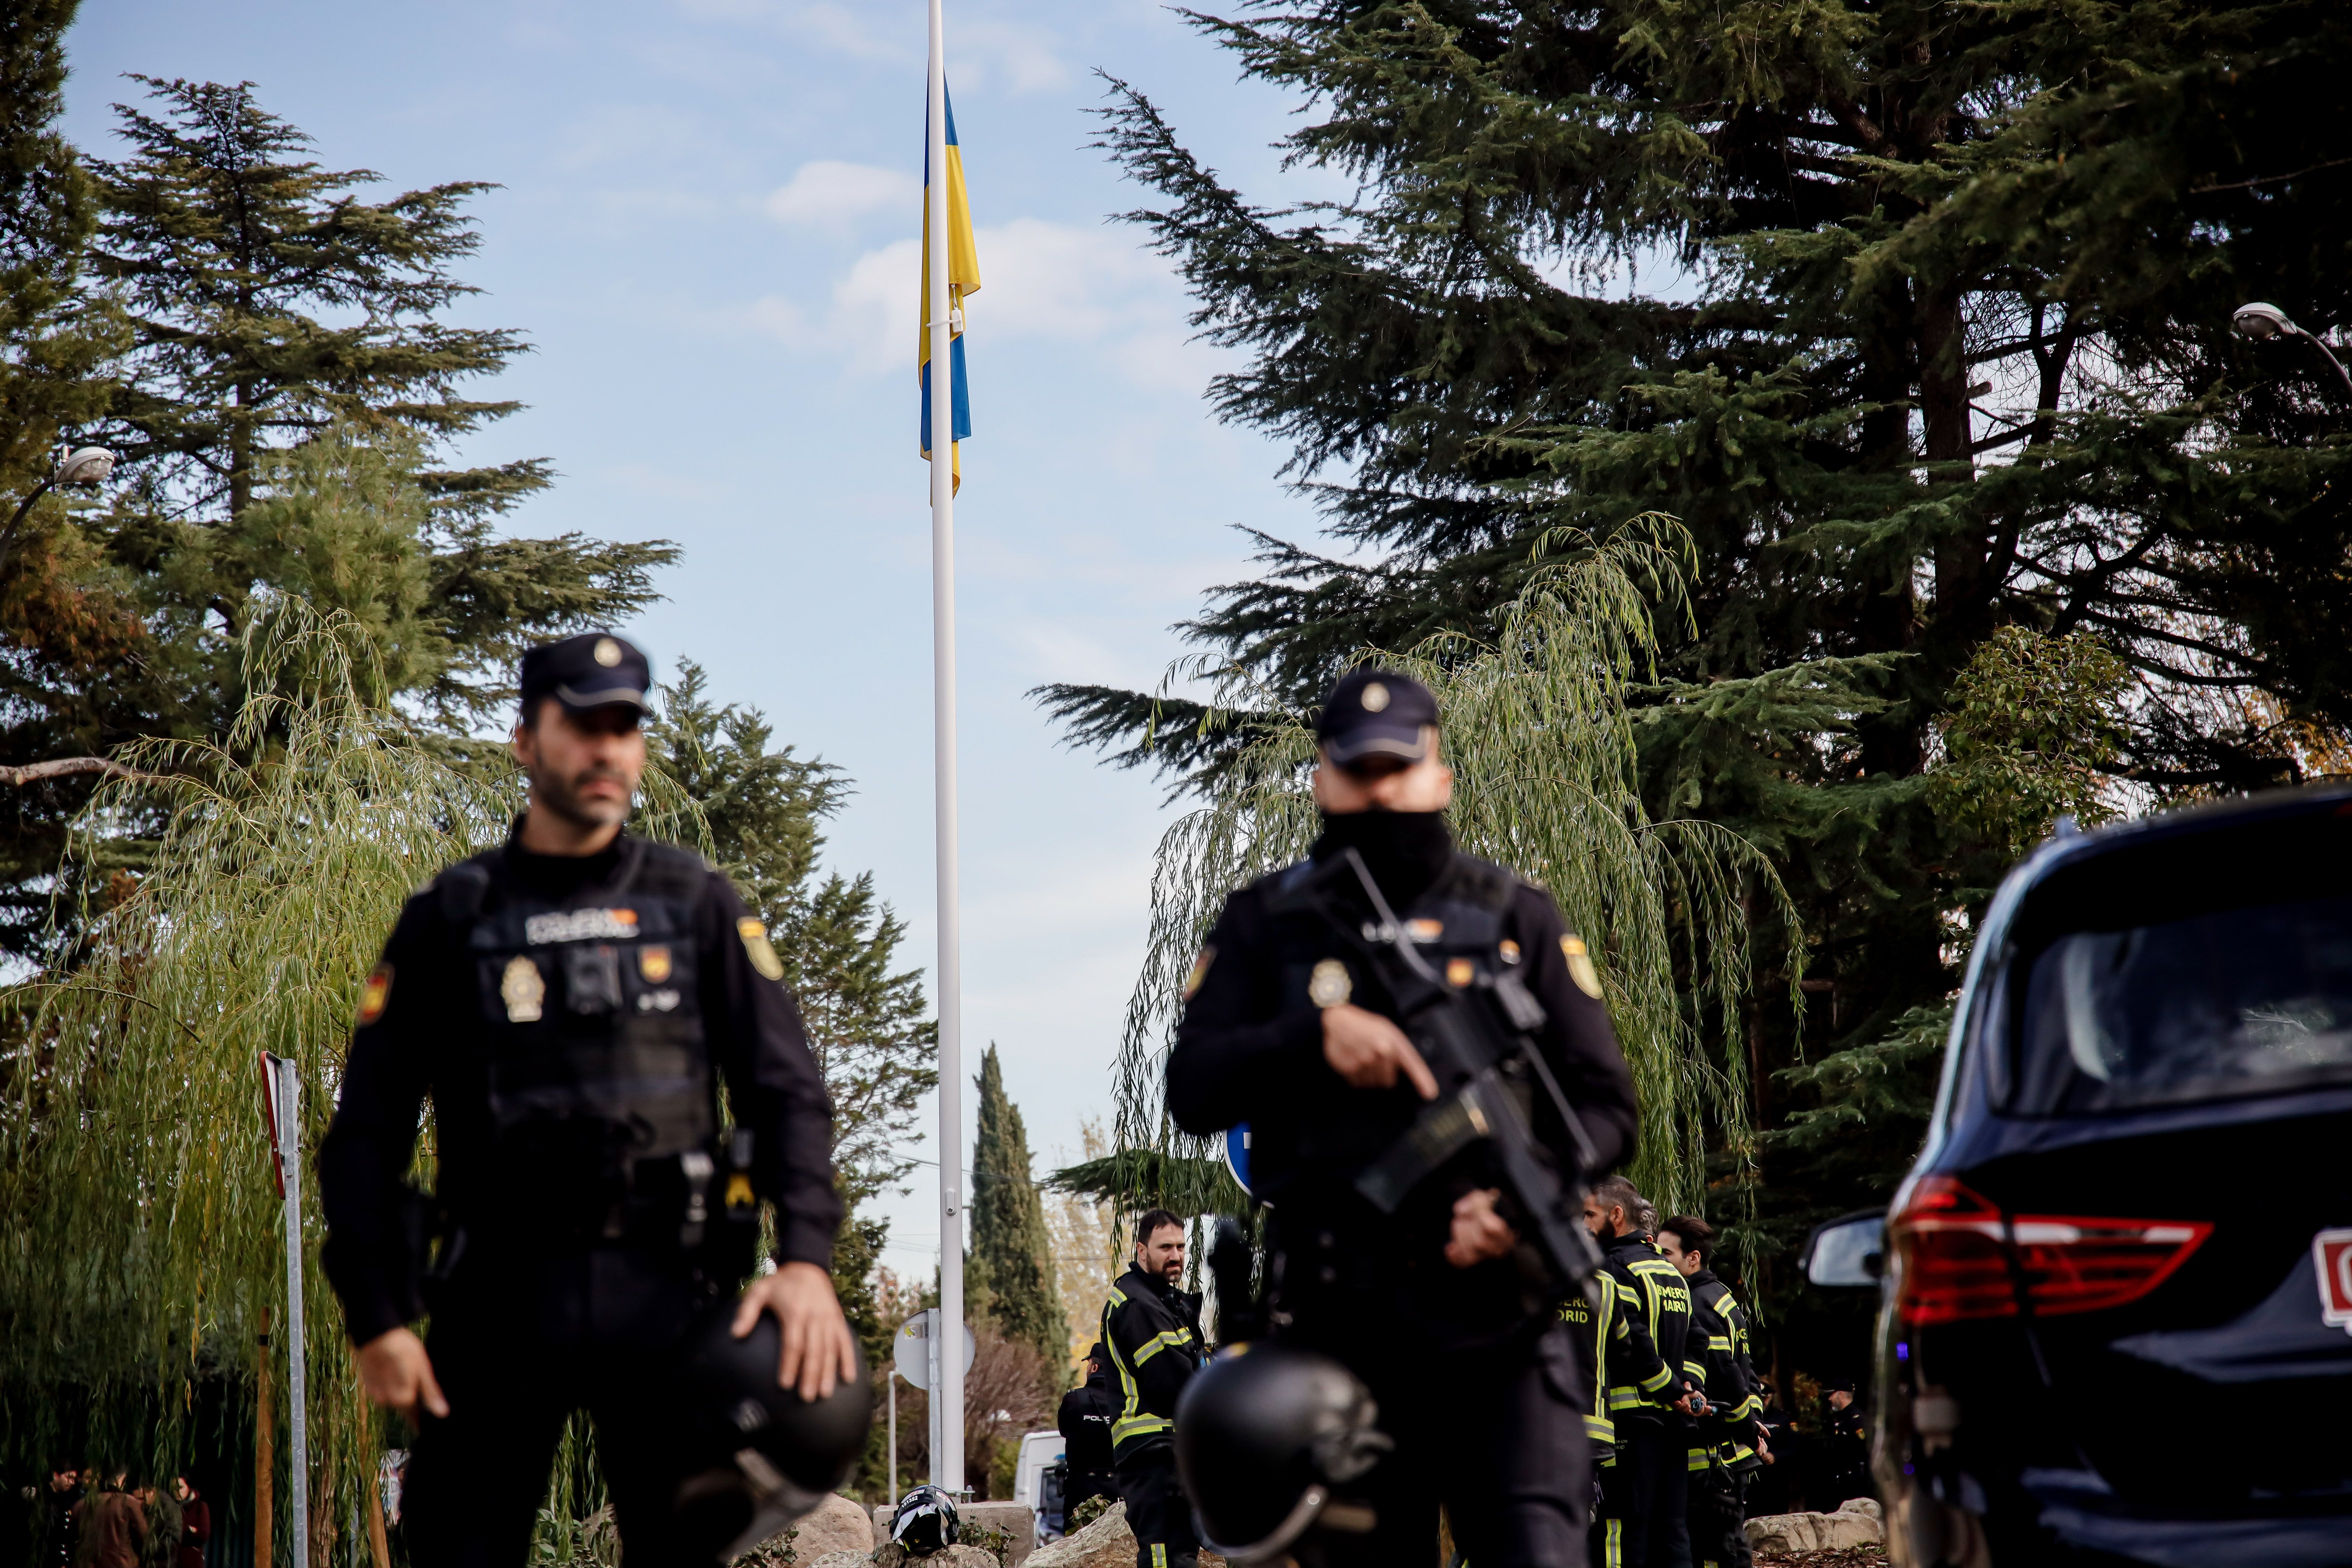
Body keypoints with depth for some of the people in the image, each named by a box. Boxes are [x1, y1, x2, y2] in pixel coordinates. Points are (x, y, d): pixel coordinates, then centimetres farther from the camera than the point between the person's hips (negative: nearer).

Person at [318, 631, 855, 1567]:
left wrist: (807, 1255, -10)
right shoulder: (452, 920, 8)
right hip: (503, 1291, -1)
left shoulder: (698, 907, 11)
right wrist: (378, 1320, -2)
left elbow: (787, 1091, 7)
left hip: (665, 1285, 1)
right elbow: (367, 1135, 8)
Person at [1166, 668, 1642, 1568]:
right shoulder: (1266, 924, 10)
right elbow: (1193, 1091, 0)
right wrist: (1315, 1037, -17)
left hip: (1501, 1328, -1)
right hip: (1340, 1330, 1)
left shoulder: (1518, 919, 9)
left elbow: (1605, 1105, 5)